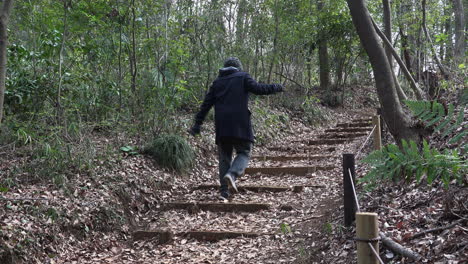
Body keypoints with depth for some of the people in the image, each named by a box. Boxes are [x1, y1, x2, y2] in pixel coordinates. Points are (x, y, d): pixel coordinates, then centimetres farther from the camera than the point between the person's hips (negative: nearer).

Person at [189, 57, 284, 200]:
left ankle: (224, 191, 4)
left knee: (224, 157, 9)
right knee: (244, 152, 6)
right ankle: (232, 175, -22)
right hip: (240, 124, -4)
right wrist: (276, 87, 9)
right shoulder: (243, 77, 6)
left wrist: (198, 124, 14)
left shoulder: (217, 82, 17)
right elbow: (258, 89, -6)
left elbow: (206, 104, 13)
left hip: (221, 126, 4)